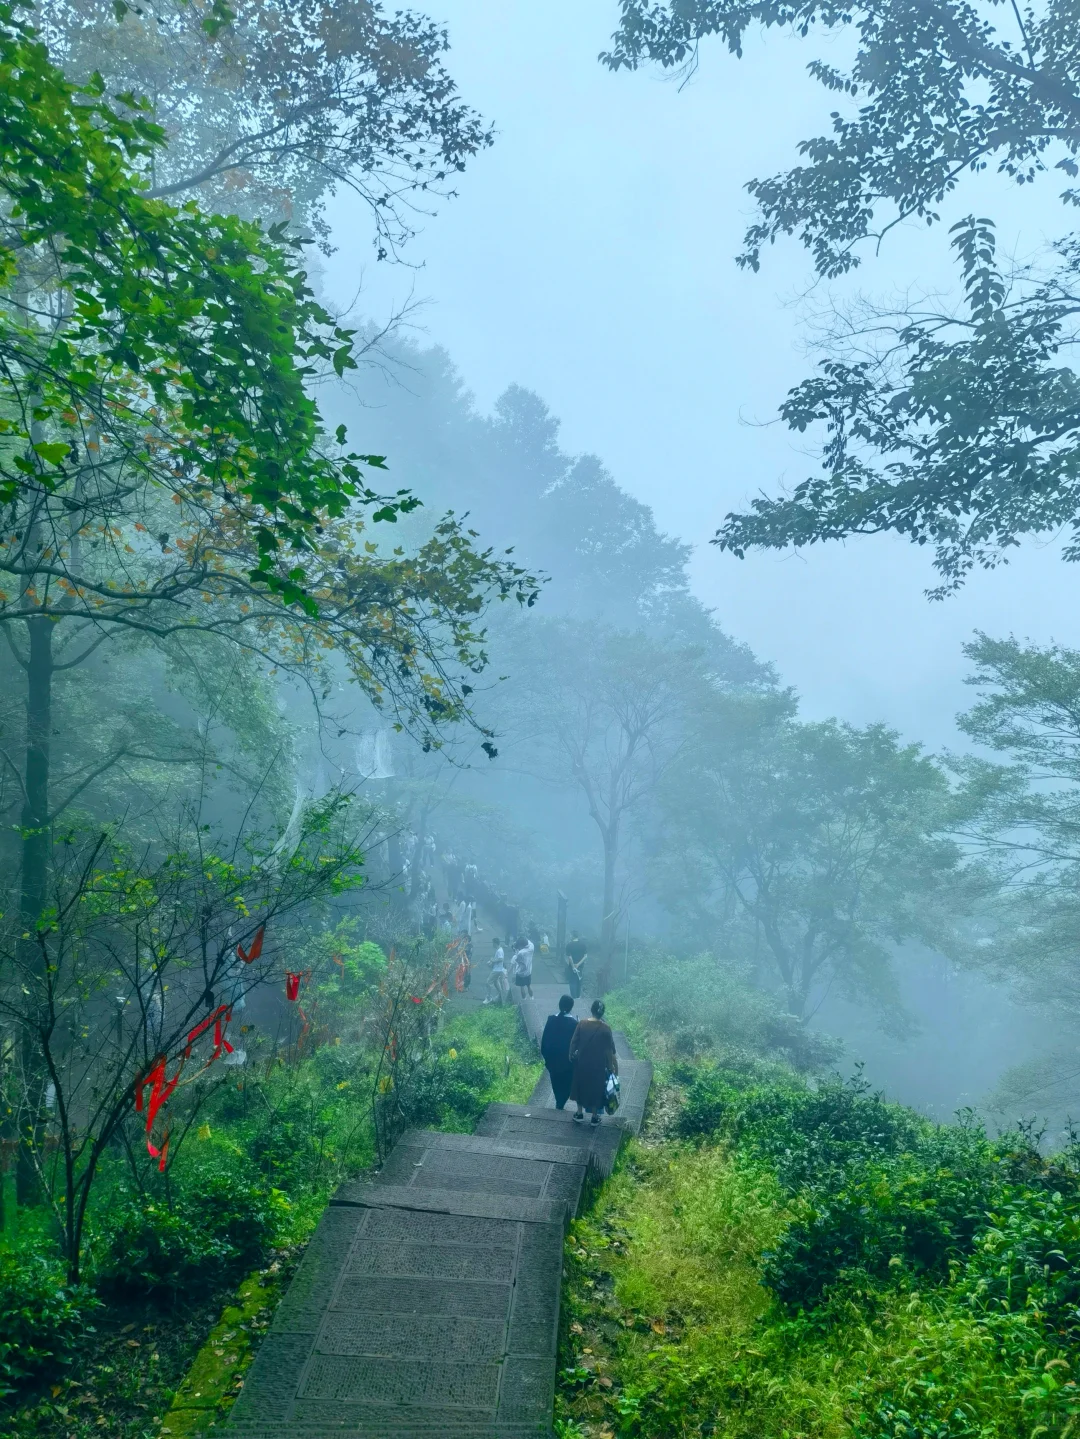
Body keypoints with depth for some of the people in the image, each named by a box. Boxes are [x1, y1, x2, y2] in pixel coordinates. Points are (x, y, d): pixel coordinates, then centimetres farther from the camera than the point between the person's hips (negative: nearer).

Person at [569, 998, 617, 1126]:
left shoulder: (582, 1024, -13)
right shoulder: (606, 1029, -19)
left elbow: (573, 1043, -5)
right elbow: (610, 1050, -12)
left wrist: (571, 1056, 12)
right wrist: (613, 1066, 1)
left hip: (582, 1063, 2)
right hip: (598, 1065, -2)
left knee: (580, 1086, 22)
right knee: (596, 1088, 17)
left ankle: (580, 1113, 33)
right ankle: (595, 1117, 28)